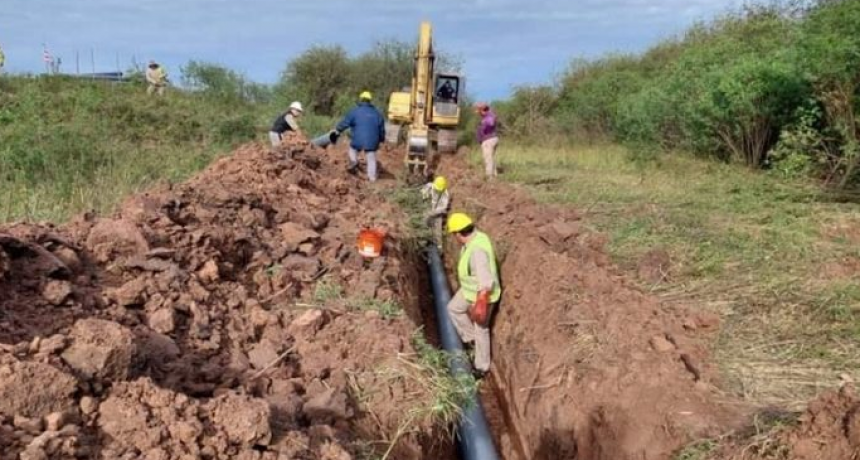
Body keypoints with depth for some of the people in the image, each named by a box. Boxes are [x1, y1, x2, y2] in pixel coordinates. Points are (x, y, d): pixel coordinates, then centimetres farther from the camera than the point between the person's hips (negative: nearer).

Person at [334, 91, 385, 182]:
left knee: (353, 148, 27)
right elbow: (382, 130, 19)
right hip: (372, 143, 2)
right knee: (371, 159, 9)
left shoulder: (355, 111, 1)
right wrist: (380, 140, 32)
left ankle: (354, 161, 5)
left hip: (358, 141, -2)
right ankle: (372, 177, 5)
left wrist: (337, 130, 20)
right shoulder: (377, 113, 14)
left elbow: (345, 122, 6)